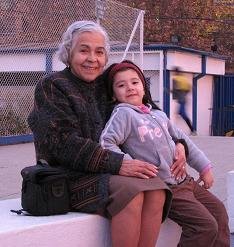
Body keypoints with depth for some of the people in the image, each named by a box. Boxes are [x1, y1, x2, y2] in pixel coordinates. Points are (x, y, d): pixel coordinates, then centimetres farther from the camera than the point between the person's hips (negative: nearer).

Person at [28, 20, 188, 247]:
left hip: (107, 173, 5)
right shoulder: (51, 87, -3)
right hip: (70, 177, -5)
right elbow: (64, 143, -15)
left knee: (156, 190, -23)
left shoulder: (105, 86, 15)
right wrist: (117, 164, -24)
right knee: (131, 191, -30)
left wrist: (177, 143, 0)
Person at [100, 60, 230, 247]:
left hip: (184, 180, 8)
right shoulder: (123, 113, -8)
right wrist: (130, 166, -25)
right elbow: (106, 142, -19)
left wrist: (204, 166, 21)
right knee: (206, 225, -15)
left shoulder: (158, 114, 14)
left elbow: (181, 138, 22)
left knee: (219, 210, 13)